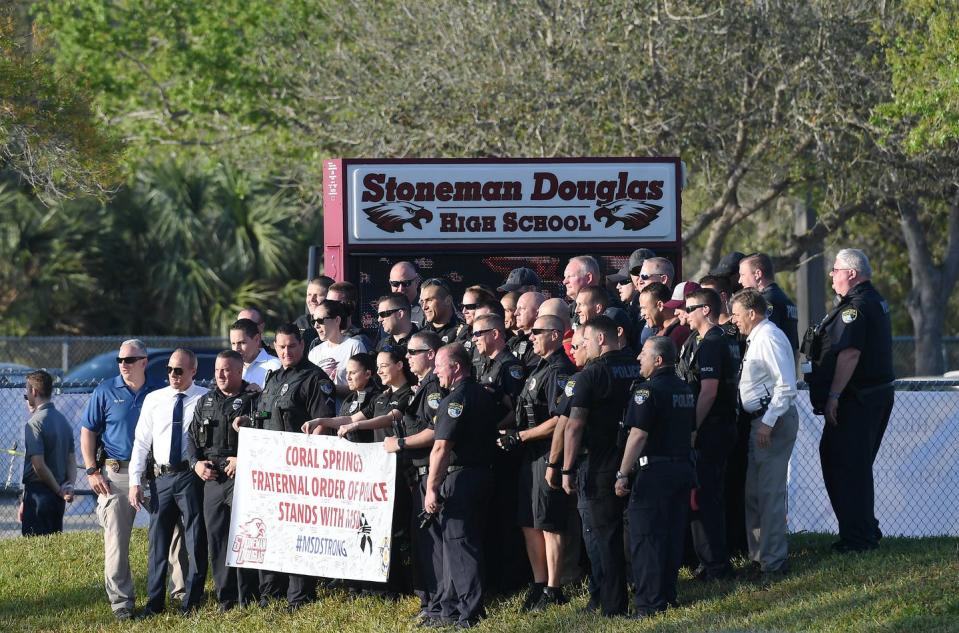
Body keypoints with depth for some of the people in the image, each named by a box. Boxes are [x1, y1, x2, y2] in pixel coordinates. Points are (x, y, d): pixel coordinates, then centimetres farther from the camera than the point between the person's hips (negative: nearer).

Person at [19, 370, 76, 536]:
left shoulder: (34, 423, -14)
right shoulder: (63, 420, 13)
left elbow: (39, 465, -19)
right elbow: (72, 460, 11)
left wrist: (59, 490, -10)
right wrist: (69, 484, -3)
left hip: (38, 491, -8)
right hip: (57, 497, 8)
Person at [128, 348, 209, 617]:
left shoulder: (206, 399, -2)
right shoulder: (153, 400, 8)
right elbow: (141, 442, 9)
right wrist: (135, 481, 4)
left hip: (191, 476, -4)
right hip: (161, 478, 4)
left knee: (195, 541, 3)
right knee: (157, 540, 9)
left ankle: (192, 601, 11)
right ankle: (154, 602, 17)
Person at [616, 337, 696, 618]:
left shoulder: (647, 391, -15)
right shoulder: (685, 390, 12)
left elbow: (638, 436, -19)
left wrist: (623, 474, -16)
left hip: (654, 471, -8)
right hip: (683, 467, 8)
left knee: (646, 539, -4)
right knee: (673, 534, 14)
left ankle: (650, 603, -5)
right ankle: (668, 594, 20)